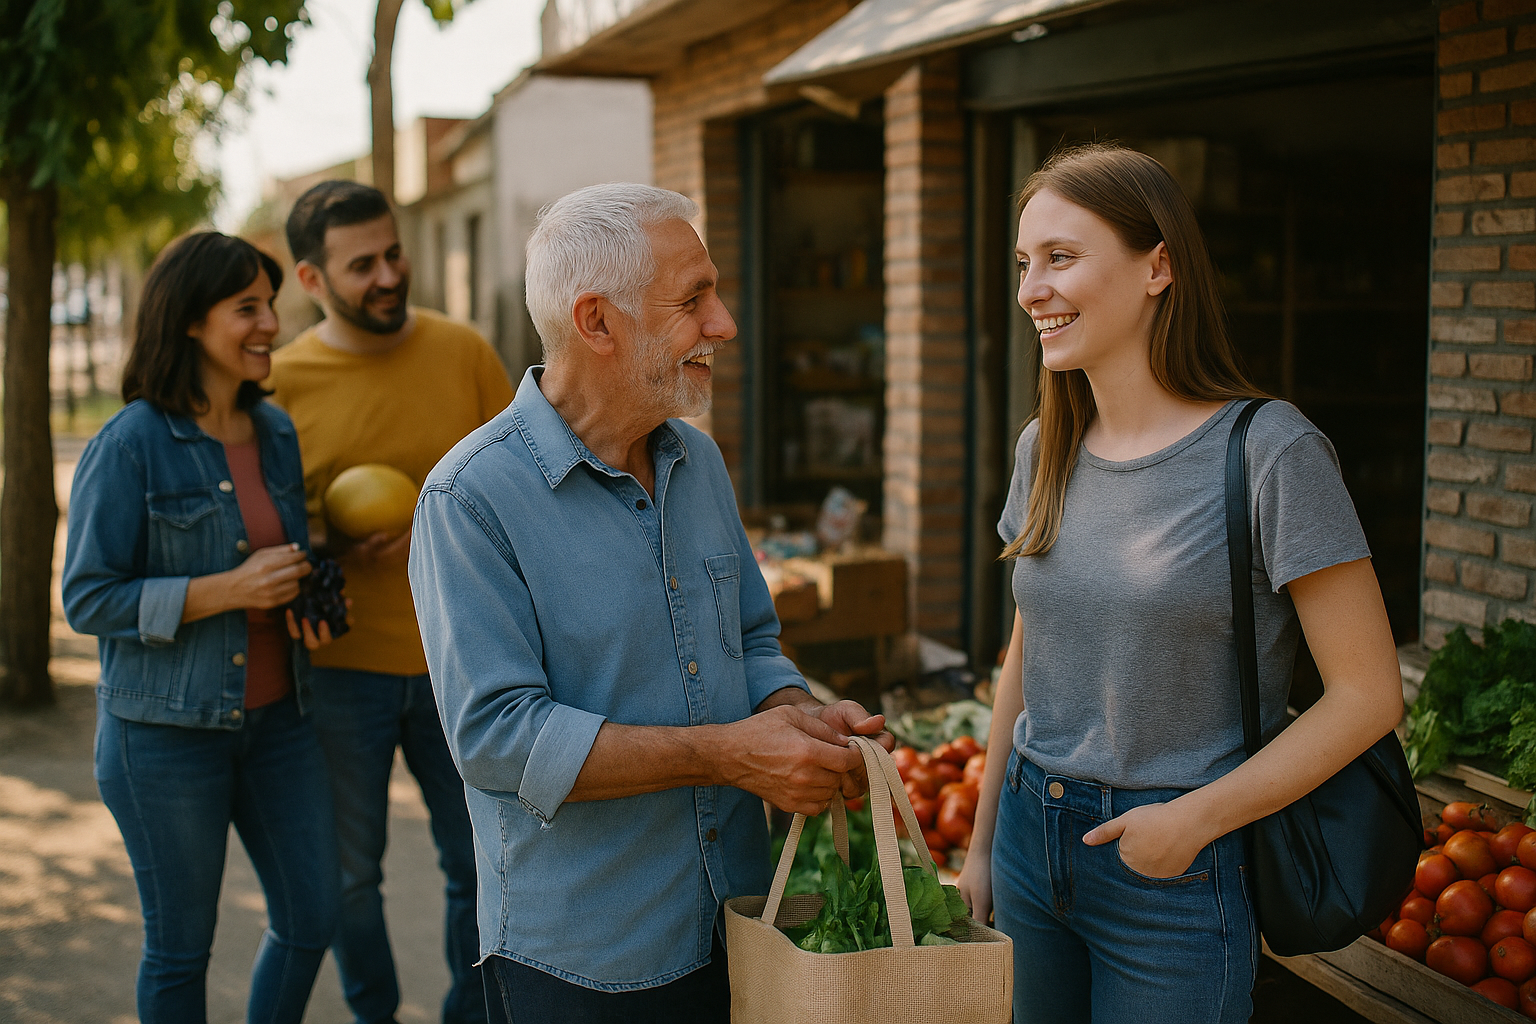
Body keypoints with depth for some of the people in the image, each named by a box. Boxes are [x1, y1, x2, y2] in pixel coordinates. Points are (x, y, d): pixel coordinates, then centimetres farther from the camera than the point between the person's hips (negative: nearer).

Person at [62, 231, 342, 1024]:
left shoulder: (276, 432, 5)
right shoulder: (130, 444, -13)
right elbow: (87, 599, -14)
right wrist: (228, 589, -23)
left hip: (276, 715, 6)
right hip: (167, 729, -6)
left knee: (312, 916, 11)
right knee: (180, 944, 9)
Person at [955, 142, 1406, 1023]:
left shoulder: (1269, 452, -15)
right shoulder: (1047, 451, 3)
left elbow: (1367, 693, -14)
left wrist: (1194, 819, -17)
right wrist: (982, 846, 15)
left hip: (1176, 872, -5)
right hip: (1030, 840, 5)